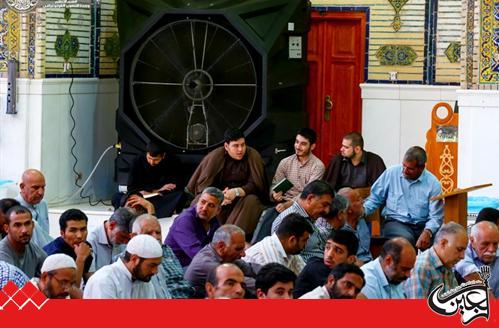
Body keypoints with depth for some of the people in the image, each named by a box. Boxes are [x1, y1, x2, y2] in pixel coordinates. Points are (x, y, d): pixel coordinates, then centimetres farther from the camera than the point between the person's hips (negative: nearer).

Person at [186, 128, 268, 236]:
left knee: (252, 201, -33)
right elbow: (203, 184, -10)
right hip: (218, 195, 1)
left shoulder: (253, 156, -10)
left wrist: (236, 192, -32)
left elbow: (255, 185, -13)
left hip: (242, 198, 0)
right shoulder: (215, 156, -8)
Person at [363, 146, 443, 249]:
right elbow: (375, 198, 11)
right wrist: (362, 210, -8)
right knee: (406, 239, -35)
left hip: (422, 225, 0)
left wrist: (427, 232, -24)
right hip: (395, 222, 0)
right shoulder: (391, 173, 1)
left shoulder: (433, 183, -2)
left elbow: (436, 217, -4)